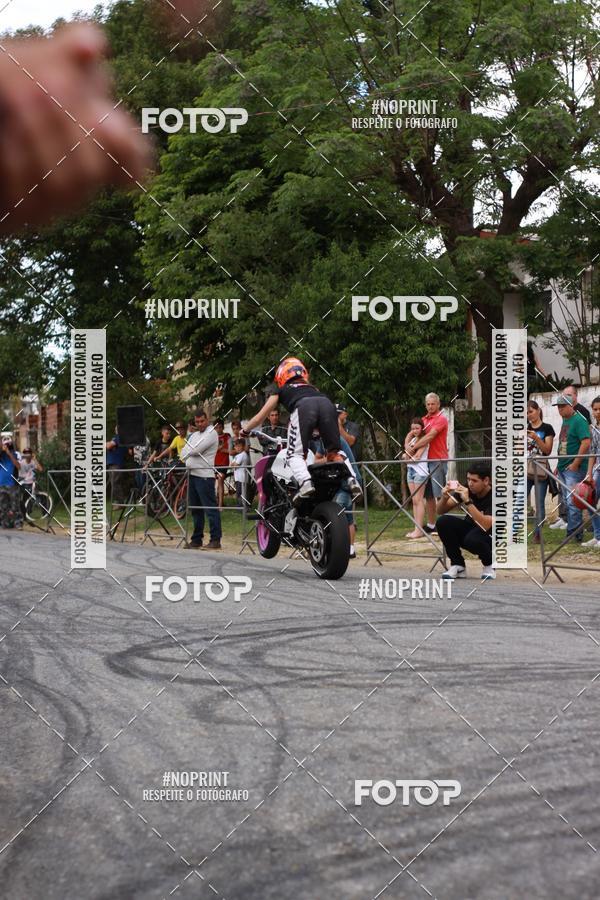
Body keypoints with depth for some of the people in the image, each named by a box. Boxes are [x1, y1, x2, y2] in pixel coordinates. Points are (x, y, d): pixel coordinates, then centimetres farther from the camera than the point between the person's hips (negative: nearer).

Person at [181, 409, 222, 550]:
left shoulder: (211, 433, -6)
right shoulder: (194, 435, 21)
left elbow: (196, 450, -16)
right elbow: (184, 453, 13)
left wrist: (189, 452, 4)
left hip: (204, 476, -9)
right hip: (192, 474, 9)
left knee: (210, 508, -9)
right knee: (195, 509, 13)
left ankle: (215, 540, -10)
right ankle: (197, 539, 19)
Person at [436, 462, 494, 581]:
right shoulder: (466, 489, -10)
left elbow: (485, 526, -37)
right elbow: (440, 511, -6)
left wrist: (468, 502, -43)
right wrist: (444, 497, -29)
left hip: (490, 537, -5)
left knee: (472, 539, -38)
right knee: (443, 522, -21)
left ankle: (489, 565, -4)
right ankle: (458, 566, -5)